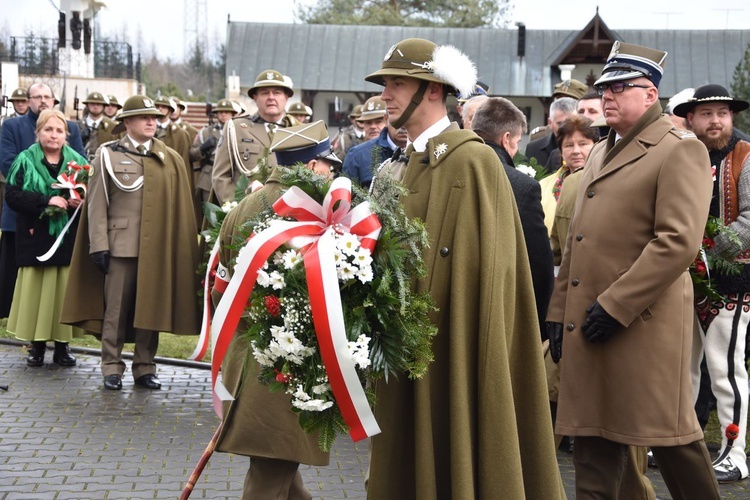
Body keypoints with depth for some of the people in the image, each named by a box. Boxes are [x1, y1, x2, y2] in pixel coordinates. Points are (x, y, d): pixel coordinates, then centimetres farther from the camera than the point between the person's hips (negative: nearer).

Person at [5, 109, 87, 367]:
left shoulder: (78, 162, 8)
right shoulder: (25, 161, 1)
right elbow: (12, 195, -8)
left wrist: (80, 202, -13)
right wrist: (45, 200, -20)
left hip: (69, 239, 2)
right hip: (36, 238, -2)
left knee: (65, 290, 2)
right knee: (37, 291, -1)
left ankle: (62, 345, 10)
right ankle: (37, 345, 9)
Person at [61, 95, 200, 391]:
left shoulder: (171, 159, 10)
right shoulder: (108, 155, 5)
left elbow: (180, 207, 8)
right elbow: (97, 204, 1)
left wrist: (181, 248, 3)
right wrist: (99, 245, -6)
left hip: (158, 246, 2)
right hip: (121, 244, -2)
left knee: (151, 308, 5)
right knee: (116, 309, 1)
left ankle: (145, 368, 14)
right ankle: (112, 369, 9)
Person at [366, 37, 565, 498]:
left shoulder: (474, 159, -13)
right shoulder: (410, 162, 13)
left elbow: (491, 261, -16)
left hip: (456, 346, -8)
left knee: (455, 455, 1)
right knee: (410, 462, 12)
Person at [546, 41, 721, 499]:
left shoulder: (680, 151, -7)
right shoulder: (601, 152, 19)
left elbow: (679, 242, -17)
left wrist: (616, 306, -19)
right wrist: (559, 311, 14)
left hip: (644, 322, -8)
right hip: (588, 323, 8)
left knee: (669, 435, 1)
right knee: (593, 439, 10)